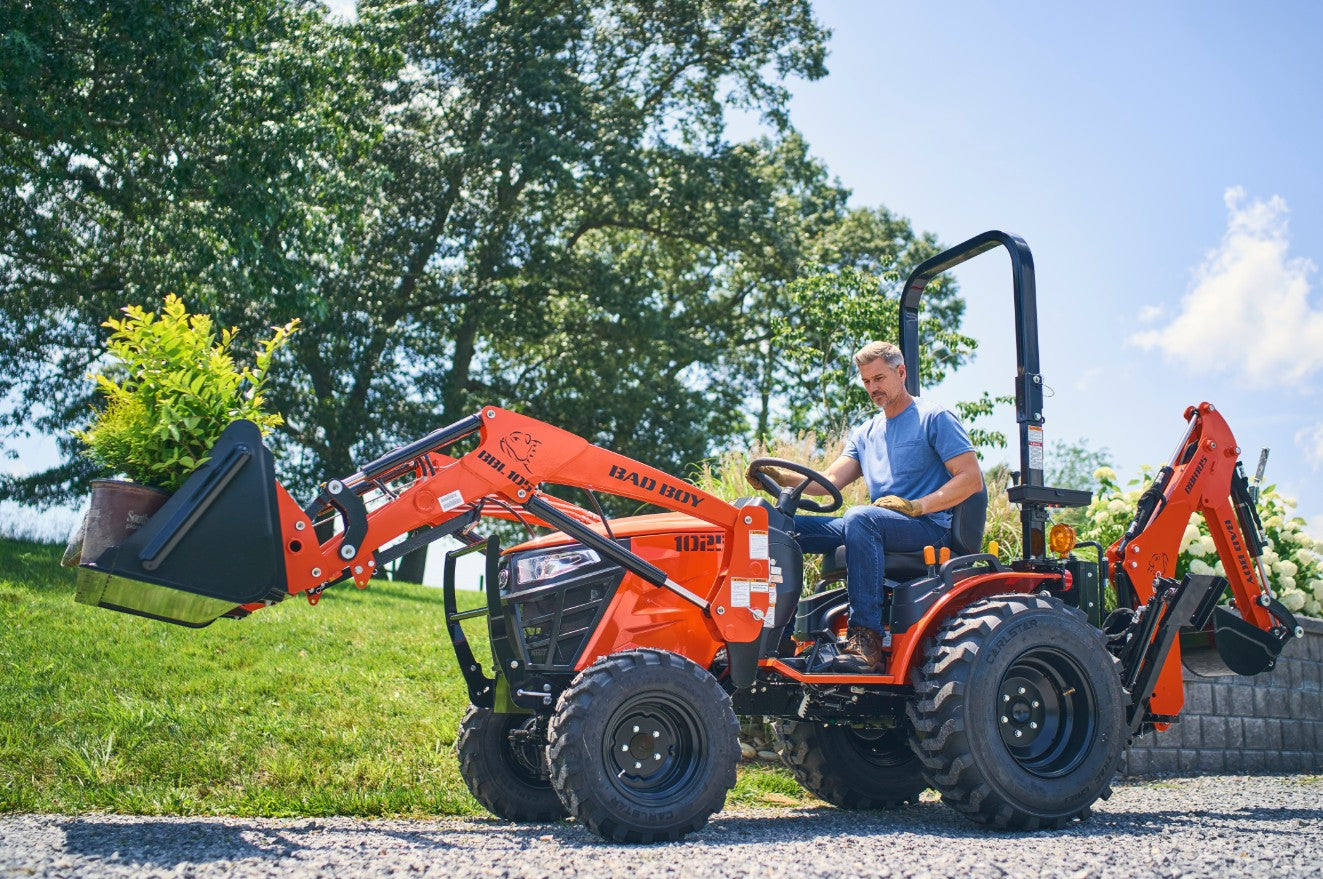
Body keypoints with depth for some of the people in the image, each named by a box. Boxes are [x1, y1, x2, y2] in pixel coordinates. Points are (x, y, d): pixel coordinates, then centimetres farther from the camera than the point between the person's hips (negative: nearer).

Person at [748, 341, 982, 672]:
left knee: (859, 518, -38)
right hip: (879, 529, 7)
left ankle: (867, 640, -39)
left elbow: (972, 479, -7)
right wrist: (783, 478, -9)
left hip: (929, 527, -7)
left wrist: (916, 506, -18)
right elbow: (830, 481, 9)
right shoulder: (865, 433, 22)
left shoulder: (935, 419, 3)